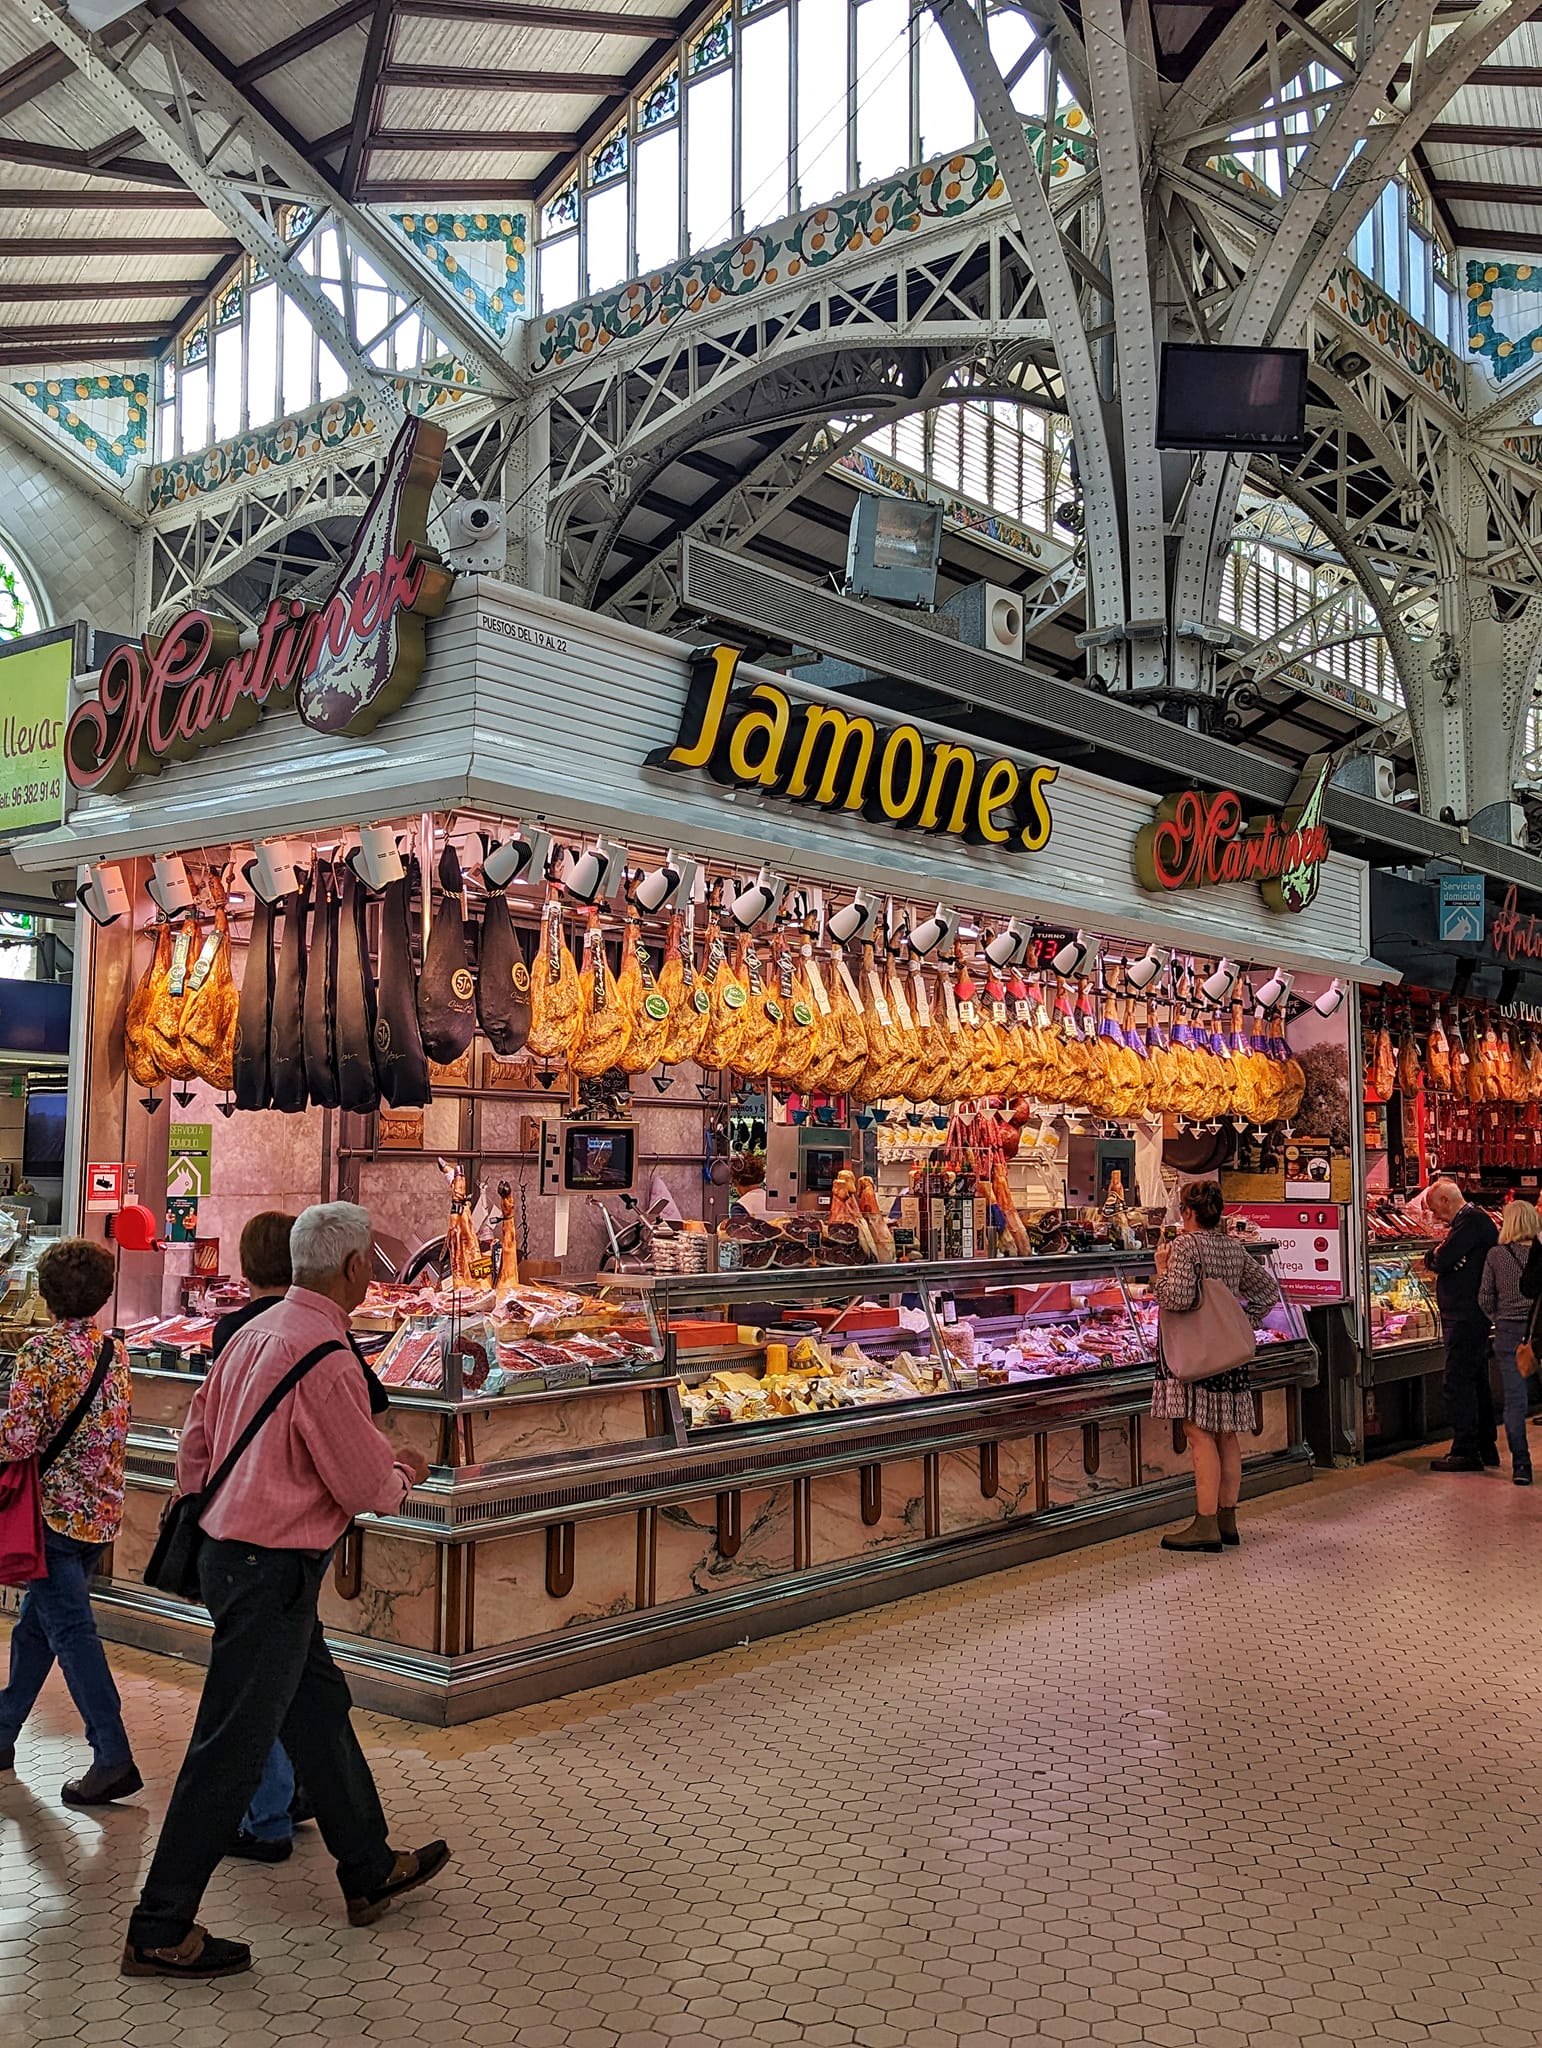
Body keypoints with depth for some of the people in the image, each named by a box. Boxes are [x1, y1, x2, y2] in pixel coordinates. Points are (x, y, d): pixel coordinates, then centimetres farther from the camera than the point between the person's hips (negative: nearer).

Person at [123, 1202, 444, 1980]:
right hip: (271, 1571, -10)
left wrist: (196, 1517, 24)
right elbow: (368, 1489, -17)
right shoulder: (325, 1357, -22)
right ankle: (161, 1931, 12)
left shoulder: (255, 1332, 5)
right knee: (232, 1747, 1)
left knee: (319, 1704, 19)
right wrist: (405, 1472, 4)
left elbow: (197, 1436, 13)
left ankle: (369, 1870, 33)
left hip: (230, 1549, 10)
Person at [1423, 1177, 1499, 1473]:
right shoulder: (1472, 1219, 18)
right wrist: (1438, 1256, -4)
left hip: (1465, 1316, -11)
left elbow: (1441, 1261, -22)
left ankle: (1465, 1451, -4)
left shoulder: (1471, 1220, -15)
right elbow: (1440, 1261, 16)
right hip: (1472, 1316, 11)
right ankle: (1486, 1446, 23)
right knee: (1477, 1381, 16)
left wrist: (1433, 1255, -2)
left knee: (1458, 1382, -7)